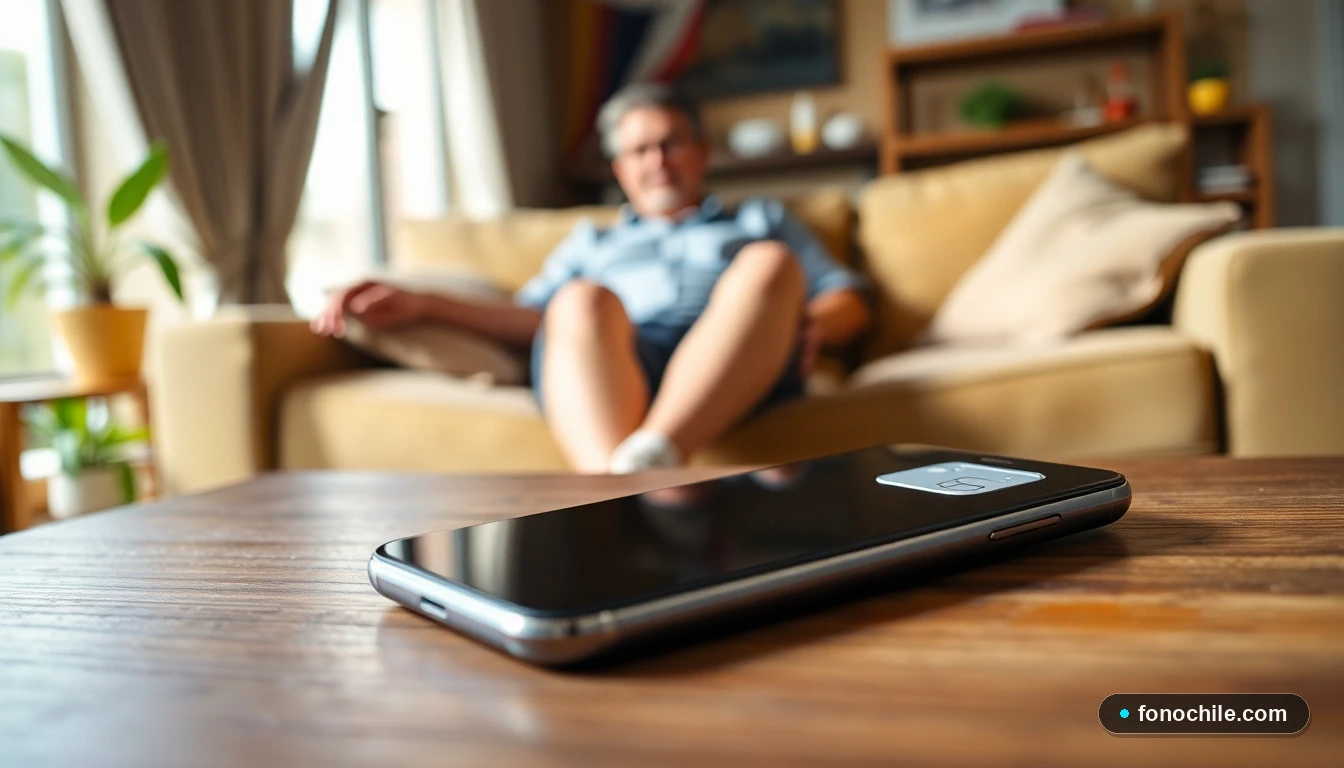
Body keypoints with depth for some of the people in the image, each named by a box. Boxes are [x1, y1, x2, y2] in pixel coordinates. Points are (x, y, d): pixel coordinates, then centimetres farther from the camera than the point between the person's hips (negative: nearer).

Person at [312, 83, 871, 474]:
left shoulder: (760, 219, 35)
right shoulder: (591, 242, 37)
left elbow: (850, 300, 23)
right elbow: (533, 319, 19)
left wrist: (813, 323, -2)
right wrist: (421, 306, 4)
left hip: (736, 367, 0)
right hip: (609, 368, 0)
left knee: (770, 262, -30)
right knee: (582, 300, -32)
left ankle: (647, 460, -51)